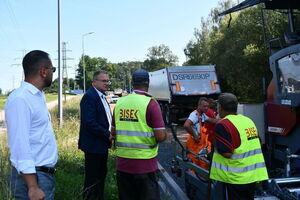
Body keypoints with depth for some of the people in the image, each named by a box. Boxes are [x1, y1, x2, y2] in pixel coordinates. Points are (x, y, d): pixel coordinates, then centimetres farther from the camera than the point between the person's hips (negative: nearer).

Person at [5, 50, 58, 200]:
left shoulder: (39, 96, 10)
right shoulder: (20, 99, -18)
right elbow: (20, 146, -22)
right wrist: (32, 187, -23)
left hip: (45, 174, 9)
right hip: (31, 176, -9)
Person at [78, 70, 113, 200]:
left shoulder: (101, 96, 13)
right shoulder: (89, 96, -17)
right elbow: (89, 122, -25)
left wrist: (110, 133, 5)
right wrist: (107, 134, -19)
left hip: (102, 144, 10)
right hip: (94, 145, -10)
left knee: (102, 174, 19)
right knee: (92, 178, 2)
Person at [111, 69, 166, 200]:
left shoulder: (120, 102, 4)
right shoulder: (150, 103, -12)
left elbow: (113, 132, 13)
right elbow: (161, 137, -15)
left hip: (122, 163, 5)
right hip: (144, 164, -5)